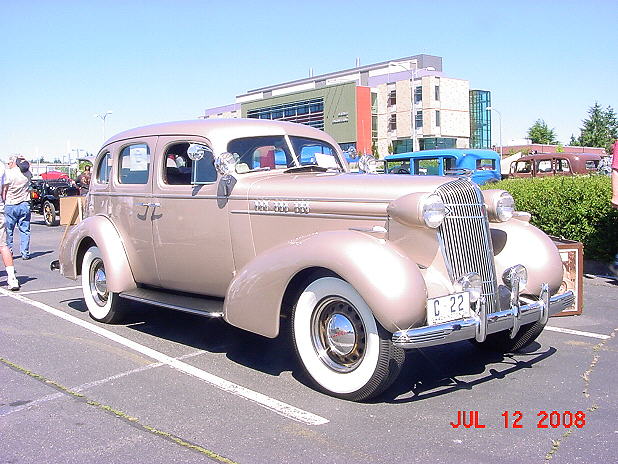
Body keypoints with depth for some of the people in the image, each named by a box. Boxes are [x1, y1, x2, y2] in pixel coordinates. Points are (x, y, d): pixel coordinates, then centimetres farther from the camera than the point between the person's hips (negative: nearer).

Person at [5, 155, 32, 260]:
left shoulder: (8, 173, -8)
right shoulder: (27, 173, 1)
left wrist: (4, 201, 8)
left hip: (10, 205, -2)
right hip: (25, 204, 3)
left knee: (8, 230, 8)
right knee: (25, 230, 5)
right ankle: (25, 253, 3)